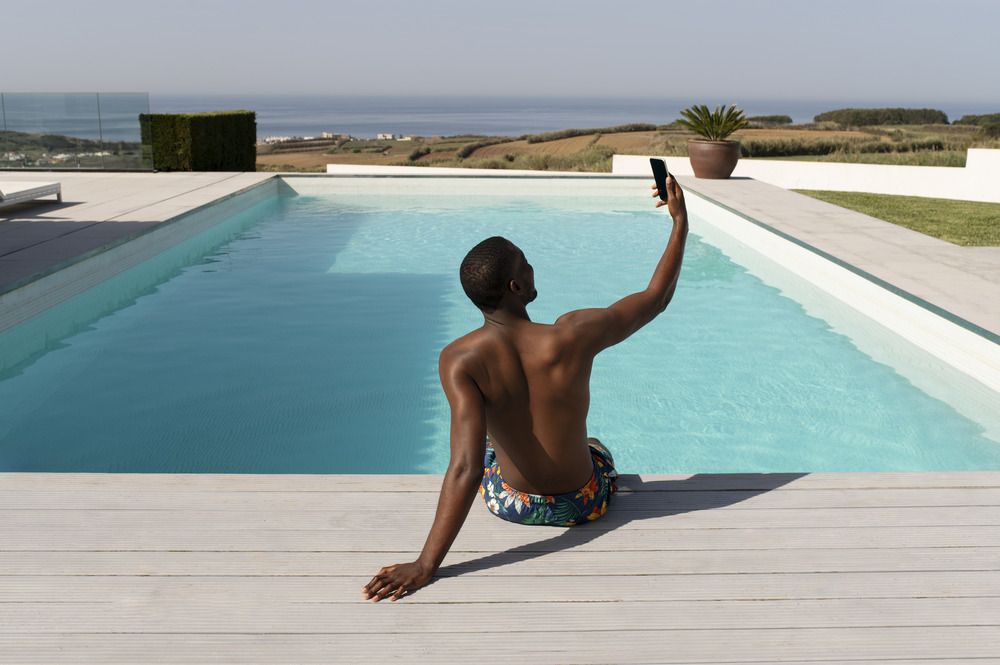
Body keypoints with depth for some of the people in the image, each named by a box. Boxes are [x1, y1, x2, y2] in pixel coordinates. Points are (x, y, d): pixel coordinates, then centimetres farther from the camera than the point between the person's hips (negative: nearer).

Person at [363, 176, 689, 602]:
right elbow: (656, 298, -9)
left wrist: (426, 565, -30)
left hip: (510, 504, 0)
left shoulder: (460, 360, -26)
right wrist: (681, 222, 3)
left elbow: (466, 467, -32)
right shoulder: (573, 336, -26)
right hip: (583, 504, 0)